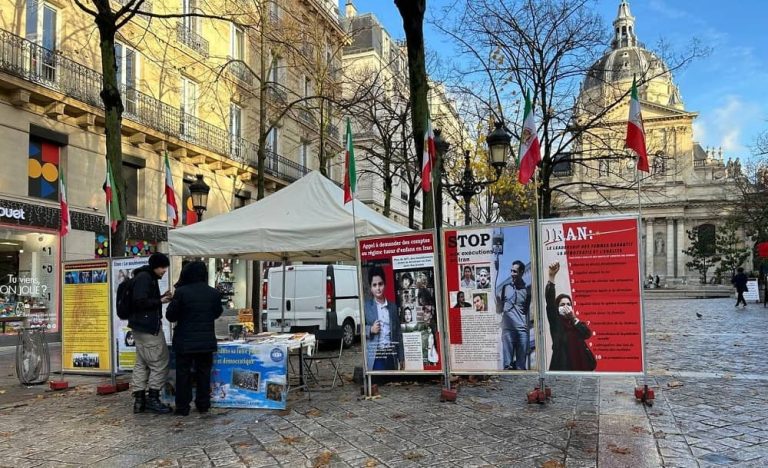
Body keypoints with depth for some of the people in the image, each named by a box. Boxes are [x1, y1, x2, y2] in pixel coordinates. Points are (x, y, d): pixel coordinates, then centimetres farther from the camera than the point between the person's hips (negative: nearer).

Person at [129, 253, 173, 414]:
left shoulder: (148, 277, 17)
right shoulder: (144, 278, -14)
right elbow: (140, 302, -22)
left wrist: (161, 298, 5)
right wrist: (160, 301, -13)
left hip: (141, 328, 11)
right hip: (148, 327, -11)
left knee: (141, 363, 11)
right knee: (160, 363, -4)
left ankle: (139, 400, 15)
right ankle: (152, 398, 1)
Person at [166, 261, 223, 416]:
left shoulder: (181, 292, -14)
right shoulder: (214, 293, -3)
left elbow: (170, 315, -7)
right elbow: (217, 313, 10)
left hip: (184, 341, -3)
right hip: (206, 341, 3)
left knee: (183, 374, 7)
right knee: (203, 373, 13)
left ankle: (183, 407, 10)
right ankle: (203, 405, 18)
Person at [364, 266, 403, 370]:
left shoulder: (392, 306, 11)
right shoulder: (366, 306, 2)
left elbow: (398, 333, 12)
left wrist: (400, 358, 10)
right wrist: (370, 330, -16)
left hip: (391, 355, 3)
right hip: (374, 356, -3)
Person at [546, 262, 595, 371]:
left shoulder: (576, 321, 18)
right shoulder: (555, 321, 6)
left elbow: (587, 334, -1)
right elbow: (549, 299, -9)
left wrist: (573, 318, -2)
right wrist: (552, 277, -21)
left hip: (579, 363, 4)